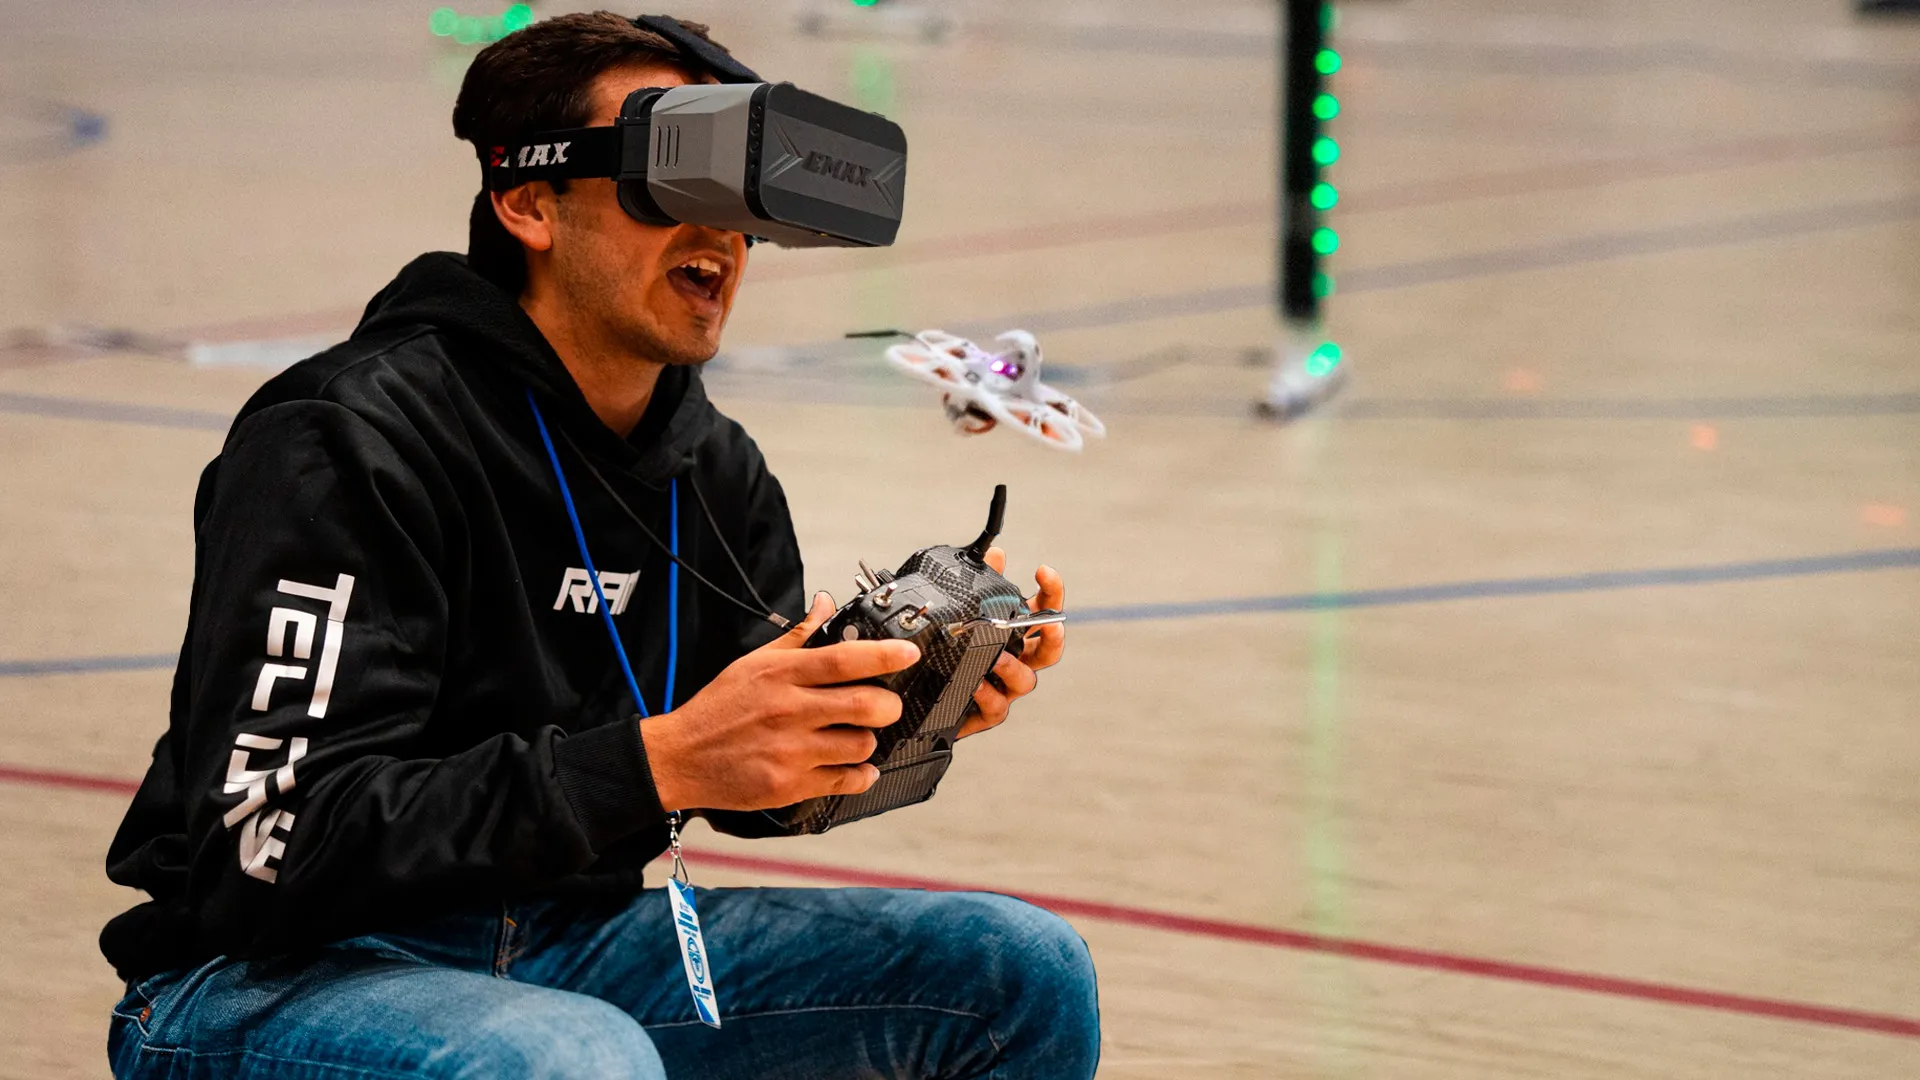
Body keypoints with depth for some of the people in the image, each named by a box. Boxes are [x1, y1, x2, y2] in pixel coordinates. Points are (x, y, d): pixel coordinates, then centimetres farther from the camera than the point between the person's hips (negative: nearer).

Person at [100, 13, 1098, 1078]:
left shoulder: (717, 472, 7)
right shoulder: (345, 441, -18)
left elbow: (764, 778, 14)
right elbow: (277, 842, -26)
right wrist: (658, 761, -32)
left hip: (563, 950, 7)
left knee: (1024, 970, -2)